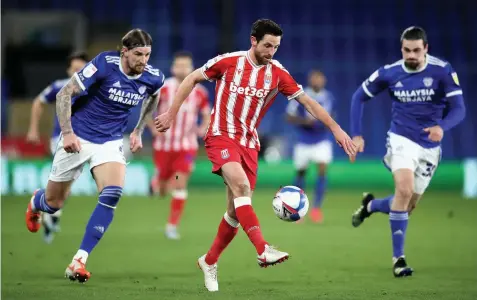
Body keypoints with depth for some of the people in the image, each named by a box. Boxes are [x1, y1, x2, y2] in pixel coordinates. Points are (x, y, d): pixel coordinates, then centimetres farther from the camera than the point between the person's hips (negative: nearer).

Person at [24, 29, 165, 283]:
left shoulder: (153, 78, -10)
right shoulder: (104, 64, -23)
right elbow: (64, 94, -16)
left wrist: (138, 132, 12)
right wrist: (67, 132, -24)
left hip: (111, 142, 3)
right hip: (78, 138, -3)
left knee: (112, 195, -23)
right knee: (54, 203, 8)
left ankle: (79, 261, -18)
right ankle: (35, 203, 49)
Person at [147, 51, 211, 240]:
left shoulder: (200, 92, -5)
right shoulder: (162, 89, -9)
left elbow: (206, 114, 6)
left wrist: (203, 128, -14)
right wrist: (153, 128, -12)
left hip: (187, 146, 0)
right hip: (164, 144, 0)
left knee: (180, 183, -15)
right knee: (162, 190, 9)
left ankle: (172, 226, -6)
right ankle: (157, 181, 49)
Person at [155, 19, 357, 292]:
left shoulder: (277, 73, 2)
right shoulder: (229, 62, -6)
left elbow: (307, 101, 5)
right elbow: (192, 79, 5)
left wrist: (336, 129, 0)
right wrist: (172, 113, 5)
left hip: (249, 144, 4)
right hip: (221, 137, -4)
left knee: (236, 210, 3)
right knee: (241, 185, -29)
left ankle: (209, 262, 22)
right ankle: (263, 250, -39)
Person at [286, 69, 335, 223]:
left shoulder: (328, 97, 1)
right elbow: (289, 117, -6)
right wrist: (305, 121, -23)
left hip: (322, 141, 1)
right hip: (304, 141, -1)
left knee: (322, 170, -18)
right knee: (300, 173, 9)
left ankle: (316, 207, -11)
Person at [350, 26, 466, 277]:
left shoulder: (442, 71, -14)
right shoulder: (389, 73, -9)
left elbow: (458, 108, -15)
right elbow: (359, 97, 5)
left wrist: (442, 127, -36)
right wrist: (356, 134, -2)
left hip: (429, 147, 2)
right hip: (402, 140, -1)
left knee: (408, 206, 10)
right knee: (405, 190, -25)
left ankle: (370, 205, 44)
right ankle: (398, 258, -17)